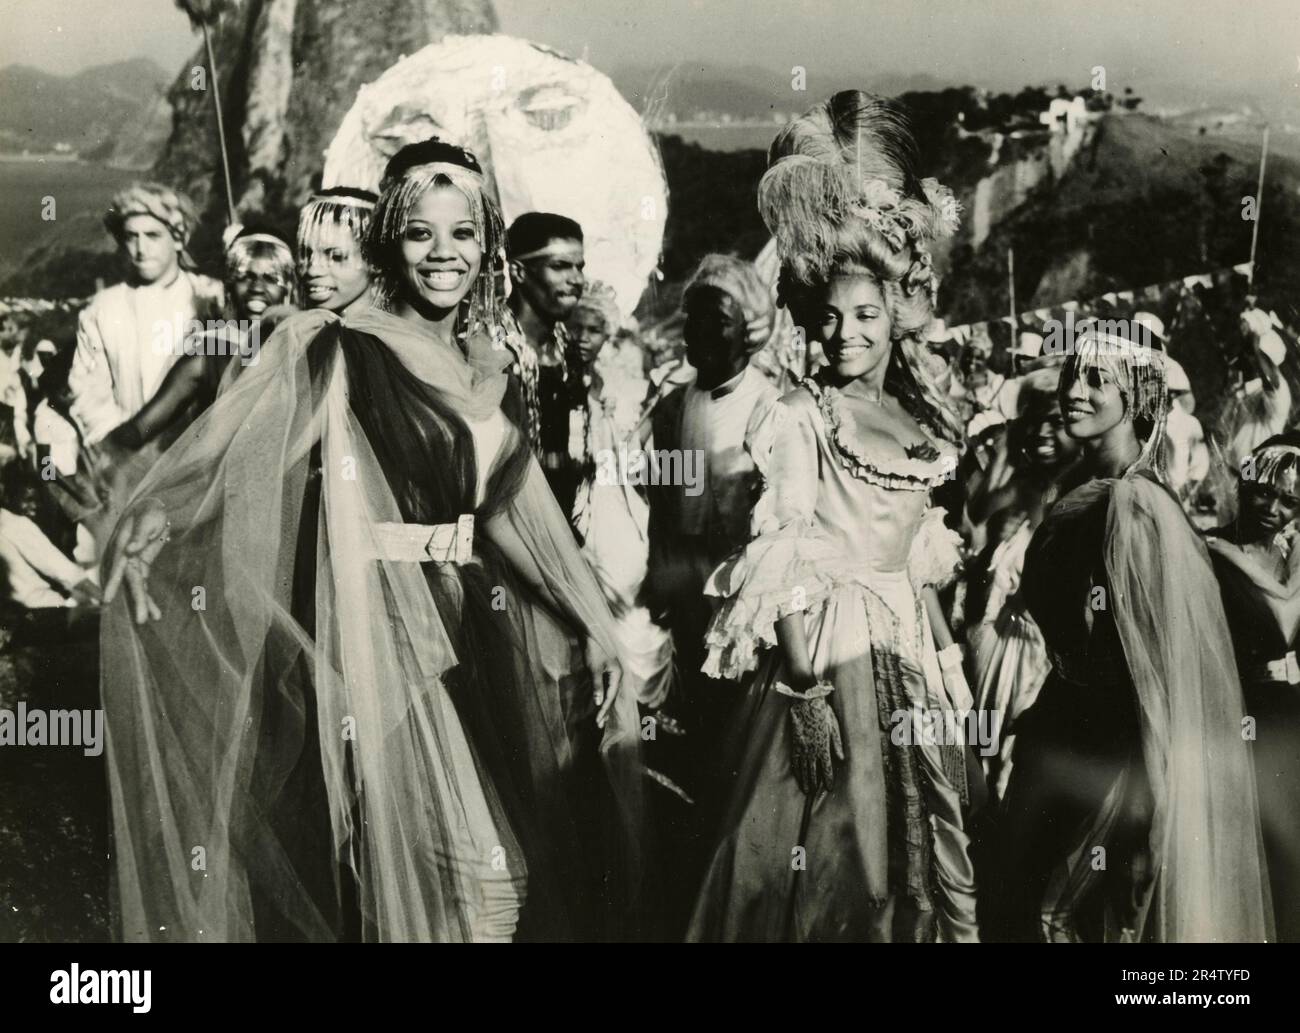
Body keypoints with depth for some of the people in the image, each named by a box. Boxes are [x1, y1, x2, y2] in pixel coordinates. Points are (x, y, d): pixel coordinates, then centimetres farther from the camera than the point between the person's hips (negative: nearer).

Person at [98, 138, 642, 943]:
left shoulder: (487, 369, 13)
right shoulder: (337, 352, -5)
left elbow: (521, 509, 15)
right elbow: (233, 451, -14)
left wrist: (594, 625, 13)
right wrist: (151, 518, -29)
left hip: (469, 627, 7)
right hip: (382, 628, -6)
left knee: (516, 871, 9)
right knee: (476, 882, -9)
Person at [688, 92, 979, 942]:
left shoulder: (931, 422, 11)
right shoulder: (801, 419, -5)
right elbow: (786, 562, -12)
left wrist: (950, 667, 10)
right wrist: (804, 689, -19)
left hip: (913, 651, 5)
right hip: (828, 651, -5)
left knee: (919, 847, 12)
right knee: (830, 859, 1)